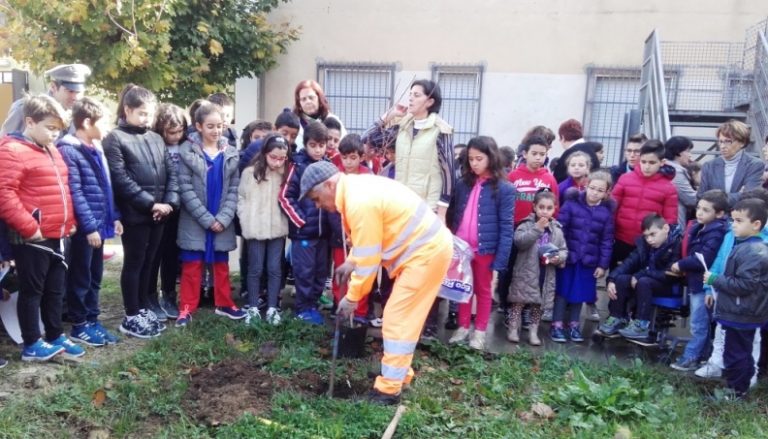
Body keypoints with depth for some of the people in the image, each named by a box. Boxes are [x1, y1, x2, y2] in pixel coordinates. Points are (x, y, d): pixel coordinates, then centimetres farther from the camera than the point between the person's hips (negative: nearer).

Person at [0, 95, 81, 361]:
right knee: (32, 291, 4)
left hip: (57, 236, 8)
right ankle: (31, 345, 16)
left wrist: (69, 222, 13)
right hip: (33, 239, -8)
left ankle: (55, 337, 28)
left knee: (55, 290, 16)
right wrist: (29, 228, -19)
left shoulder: (52, 151, 15)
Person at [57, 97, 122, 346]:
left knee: (95, 277, 16)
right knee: (80, 278, 5)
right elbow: (75, 193, -19)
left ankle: (92, 321, 27)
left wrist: (114, 217, 12)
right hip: (83, 228, -8)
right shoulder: (69, 150, -14)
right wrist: (90, 226, -19)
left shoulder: (95, 149, 12)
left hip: (99, 225, 8)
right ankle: (79, 325, 17)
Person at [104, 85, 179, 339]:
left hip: (158, 213, 6)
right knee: (134, 263, 3)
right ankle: (131, 317, 13)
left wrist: (169, 202, -7)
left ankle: (144, 309, 27)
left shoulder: (156, 139, 13)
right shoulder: (115, 139, -6)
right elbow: (121, 179, -15)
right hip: (134, 214, -6)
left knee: (149, 263, 14)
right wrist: (150, 203, -17)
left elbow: (171, 172, 8)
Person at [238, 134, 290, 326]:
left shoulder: (286, 174, 1)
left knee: (275, 269, 8)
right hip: (256, 229, -2)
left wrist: (287, 220, -9)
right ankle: (253, 308, 20)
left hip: (278, 229, 2)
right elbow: (241, 198, -1)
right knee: (256, 269, 9)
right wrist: (246, 222, -8)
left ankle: (272, 308, 18)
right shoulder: (250, 172, -6)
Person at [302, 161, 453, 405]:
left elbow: (368, 259, -21)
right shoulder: (356, 188, 7)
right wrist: (350, 261, 8)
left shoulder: (360, 202, -25)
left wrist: (352, 297, -10)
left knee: (398, 319, -5)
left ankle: (389, 389, 3)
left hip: (427, 251, -10)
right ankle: (399, 373, 29)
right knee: (401, 316, 17)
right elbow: (366, 239, 20)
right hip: (424, 247, 10)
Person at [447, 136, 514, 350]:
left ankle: (480, 331, 26)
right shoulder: (463, 184, 4)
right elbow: (455, 217, 7)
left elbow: (506, 227, -11)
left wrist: (499, 260, -15)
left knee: (483, 290, 13)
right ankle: (463, 327, 30)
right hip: (461, 246, 4)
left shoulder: (504, 189, -10)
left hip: (485, 249, -4)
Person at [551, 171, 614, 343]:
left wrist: (603, 264, 0)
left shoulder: (606, 212, 0)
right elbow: (560, 228, -8)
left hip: (589, 261, 2)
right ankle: (557, 325, 16)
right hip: (567, 256, -2)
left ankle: (573, 325, 27)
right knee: (562, 291, 6)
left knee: (580, 294, 12)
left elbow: (607, 241, 2)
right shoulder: (571, 203, -7)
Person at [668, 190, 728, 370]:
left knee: (699, 324, 1)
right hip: (695, 280, 9)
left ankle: (691, 358, 8)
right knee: (700, 323, 19)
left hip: (704, 283, -9)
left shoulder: (716, 233, -20)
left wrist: (681, 265, -14)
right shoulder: (698, 227, 8)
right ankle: (698, 355, 29)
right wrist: (683, 266, 2)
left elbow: (703, 259, -26)